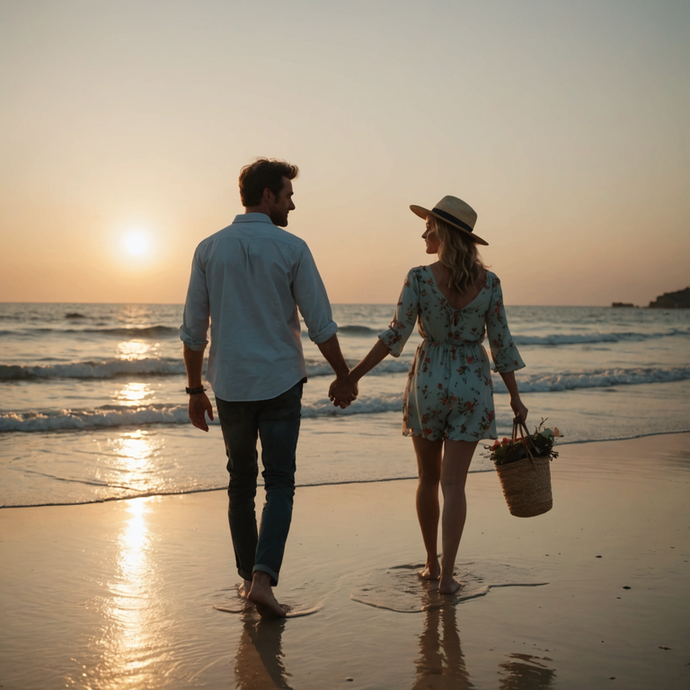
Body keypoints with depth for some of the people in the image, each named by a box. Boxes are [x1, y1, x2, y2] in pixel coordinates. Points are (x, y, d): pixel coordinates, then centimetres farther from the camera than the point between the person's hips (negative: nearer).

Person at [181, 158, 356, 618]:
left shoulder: (210, 249, 2)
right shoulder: (292, 248, -6)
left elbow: (194, 331, 3)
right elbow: (321, 325, -6)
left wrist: (196, 390, 11)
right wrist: (343, 376, 7)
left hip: (230, 386, 3)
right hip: (280, 383, -3)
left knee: (241, 482, 16)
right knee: (279, 482, 4)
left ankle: (248, 576, 24)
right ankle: (263, 577, -11)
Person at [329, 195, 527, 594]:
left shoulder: (419, 278, -9)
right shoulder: (489, 282, -3)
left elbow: (396, 336, -12)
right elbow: (501, 343, -1)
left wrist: (353, 377, -6)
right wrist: (515, 397, 6)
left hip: (429, 379, -1)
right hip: (473, 383, 1)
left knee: (428, 478, 15)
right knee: (453, 483, 3)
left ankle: (432, 563, 26)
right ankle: (447, 575, 0)